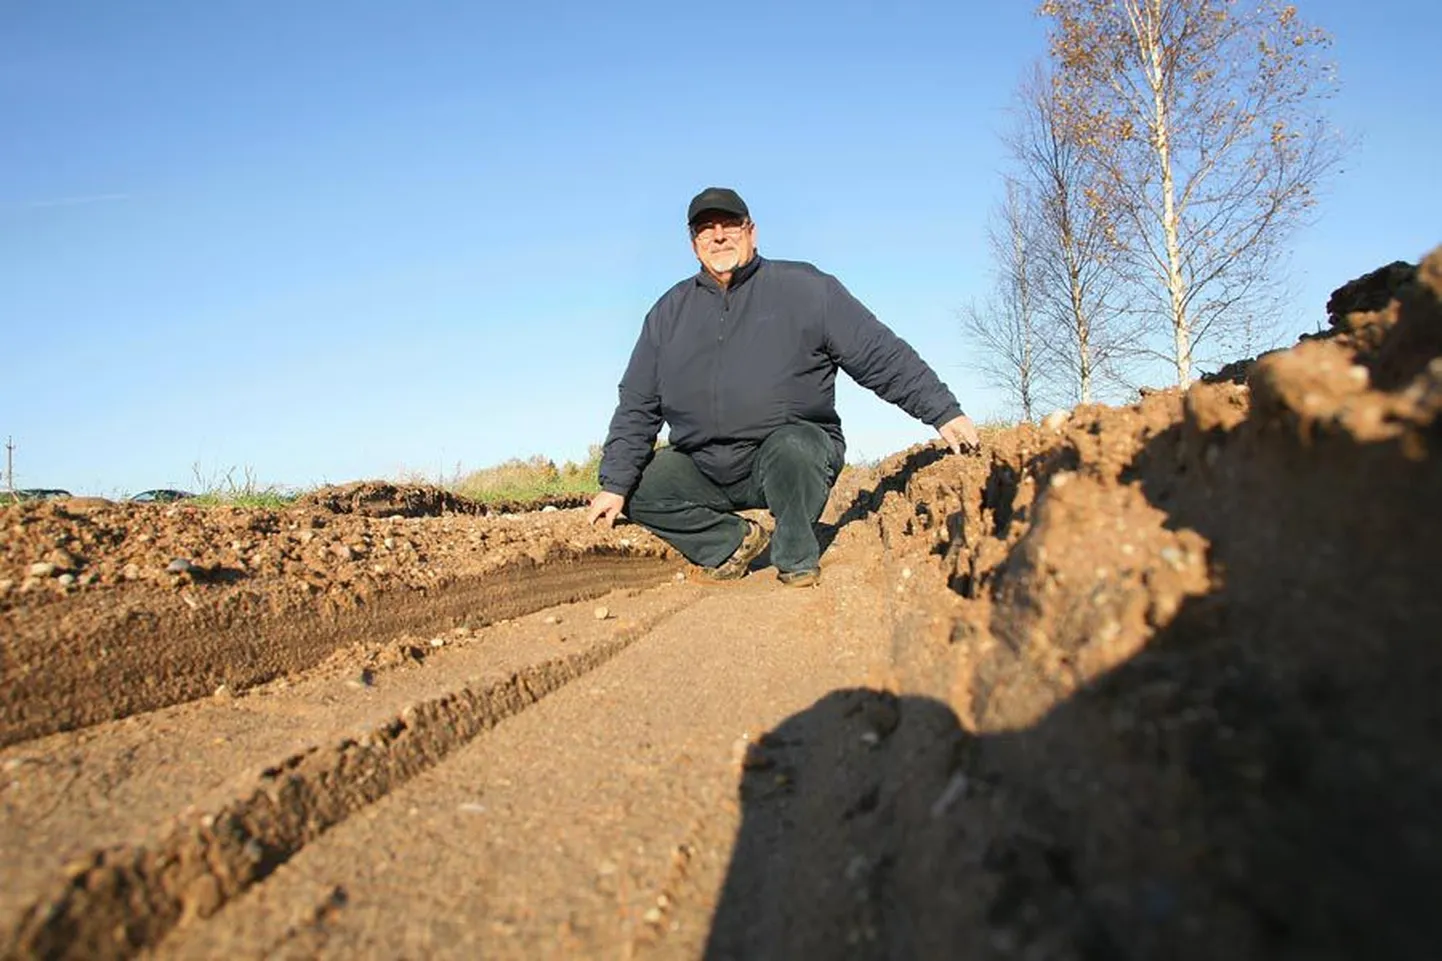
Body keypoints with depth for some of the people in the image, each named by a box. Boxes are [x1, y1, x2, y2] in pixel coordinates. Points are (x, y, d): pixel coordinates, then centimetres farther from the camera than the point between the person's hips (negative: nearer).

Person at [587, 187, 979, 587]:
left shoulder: (804, 288, 0)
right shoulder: (670, 312, 10)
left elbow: (884, 356, 0)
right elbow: (637, 405, 9)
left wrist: (944, 411, -6)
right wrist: (615, 483, 0)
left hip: (797, 448, -4)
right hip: (705, 468, 4)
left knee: (790, 448, -35)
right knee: (638, 489, -11)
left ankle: (797, 560, -10)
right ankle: (736, 540, 7)